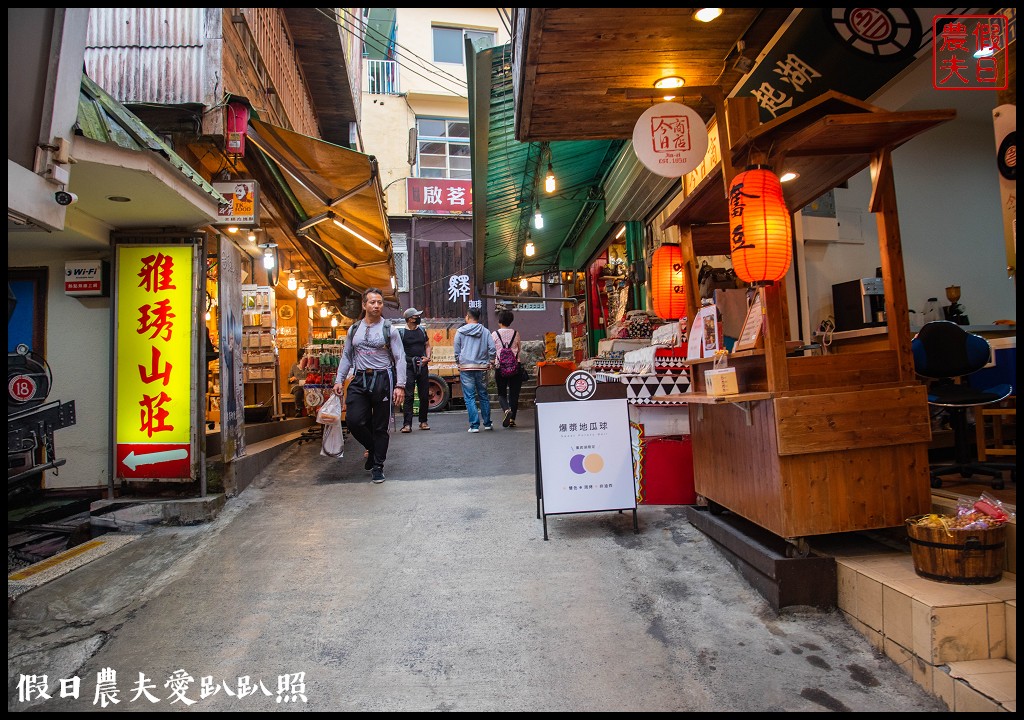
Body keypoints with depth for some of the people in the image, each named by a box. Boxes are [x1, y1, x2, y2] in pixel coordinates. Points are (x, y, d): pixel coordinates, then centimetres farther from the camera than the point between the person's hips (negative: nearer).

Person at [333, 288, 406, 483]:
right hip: (360, 379, 3)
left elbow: (400, 358, -3)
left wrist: (400, 385, -11)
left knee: (380, 426, 4)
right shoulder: (354, 329, 10)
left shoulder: (389, 329, 0)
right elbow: (346, 356, 16)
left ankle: (378, 466, 19)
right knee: (353, 420, -10)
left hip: (383, 379, -3)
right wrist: (339, 380, 7)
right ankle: (372, 448, 20)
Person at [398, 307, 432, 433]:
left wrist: (427, 357, 1)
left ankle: (423, 422, 20)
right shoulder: (401, 332, -2)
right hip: (408, 367, -5)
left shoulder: (422, 331, 12)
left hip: (422, 366, 5)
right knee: (408, 396, -7)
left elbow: (427, 345, 19)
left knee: (425, 395, 7)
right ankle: (407, 424, -5)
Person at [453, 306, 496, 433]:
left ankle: (474, 425, -1)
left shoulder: (461, 331, 1)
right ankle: (487, 423, 19)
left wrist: (459, 364, 17)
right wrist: (490, 362, 12)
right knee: (483, 395, 13)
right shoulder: (485, 331, 4)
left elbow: (456, 351, 4)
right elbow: (492, 349, -1)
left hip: (466, 367, -2)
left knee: (469, 397, 2)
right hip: (482, 367, 2)